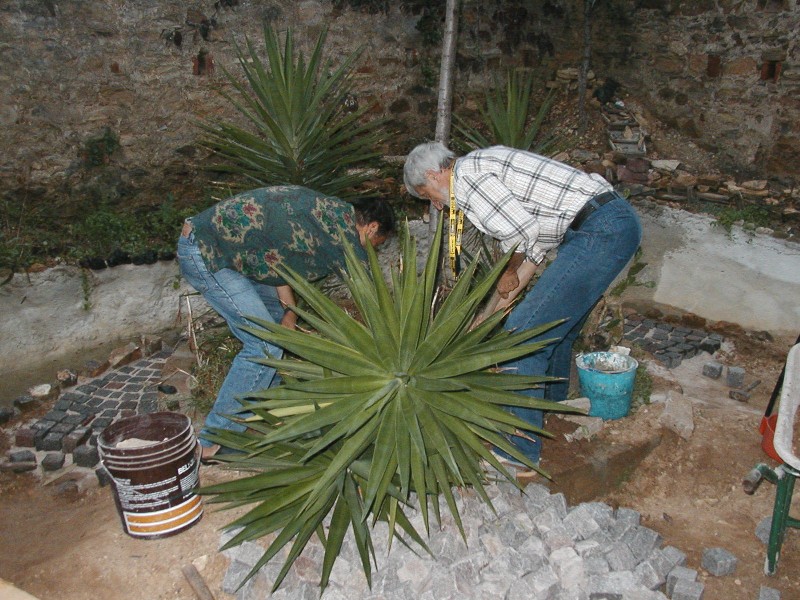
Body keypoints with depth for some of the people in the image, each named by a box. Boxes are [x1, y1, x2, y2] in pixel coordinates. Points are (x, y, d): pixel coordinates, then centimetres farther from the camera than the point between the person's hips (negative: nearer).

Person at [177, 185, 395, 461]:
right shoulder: (344, 225, -11)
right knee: (265, 345, -11)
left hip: (203, 237, 10)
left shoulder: (326, 208, 15)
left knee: (275, 313, 20)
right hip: (204, 254, -10)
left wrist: (289, 310, 9)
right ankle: (214, 442, -1)